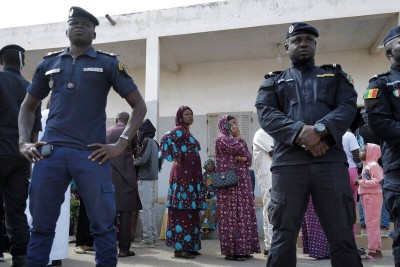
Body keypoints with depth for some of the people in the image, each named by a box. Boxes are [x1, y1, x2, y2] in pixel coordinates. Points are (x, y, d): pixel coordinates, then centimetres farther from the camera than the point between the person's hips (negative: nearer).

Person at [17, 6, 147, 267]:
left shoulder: (108, 63, 8)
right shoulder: (49, 63, 17)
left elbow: (139, 105, 6)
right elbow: (28, 106, 24)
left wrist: (121, 144, -5)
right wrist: (24, 142, 7)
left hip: (92, 154, -2)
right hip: (50, 152, 3)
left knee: (103, 225, 0)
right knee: (41, 225, 8)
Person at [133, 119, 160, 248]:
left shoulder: (147, 140, -7)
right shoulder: (154, 142, 16)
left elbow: (143, 159, -16)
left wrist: (133, 162, 3)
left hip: (145, 178, -9)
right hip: (153, 177, 9)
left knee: (145, 209, -6)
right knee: (151, 208, 12)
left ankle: (147, 239, -4)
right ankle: (154, 237, 17)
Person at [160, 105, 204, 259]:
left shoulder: (187, 133, 21)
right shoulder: (179, 130, -5)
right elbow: (165, 140, -25)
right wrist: (176, 157, -19)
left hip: (191, 176, 9)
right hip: (183, 175, -9)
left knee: (190, 212, 9)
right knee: (182, 211, -9)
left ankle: (188, 246, 14)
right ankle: (179, 248, -6)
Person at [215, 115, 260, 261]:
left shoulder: (235, 140, 22)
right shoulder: (221, 139, -5)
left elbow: (249, 157, 14)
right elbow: (241, 150, -15)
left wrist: (244, 158, -9)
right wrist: (238, 136, 0)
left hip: (242, 183, 9)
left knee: (242, 214, 8)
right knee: (231, 215, -6)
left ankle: (242, 249, 14)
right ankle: (231, 250, -2)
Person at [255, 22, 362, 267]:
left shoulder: (335, 75, 22)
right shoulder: (274, 81, 20)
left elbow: (348, 106, 5)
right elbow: (266, 113, 2)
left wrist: (319, 130, -14)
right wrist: (300, 133, -14)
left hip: (330, 159, 1)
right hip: (288, 161, 0)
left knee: (342, 234, 2)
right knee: (284, 234, 0)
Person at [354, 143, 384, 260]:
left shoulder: (373, 165, -12)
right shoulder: (366, 165, 17)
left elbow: (376, 182, -21)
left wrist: (361, 182, -16)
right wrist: (359, 181, 6)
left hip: (373, 196, -10)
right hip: (367, 197, 10)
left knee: (372, 223, -7)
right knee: (371, 224, 13)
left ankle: (373, 250, -3)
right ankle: (376, 249, 19)